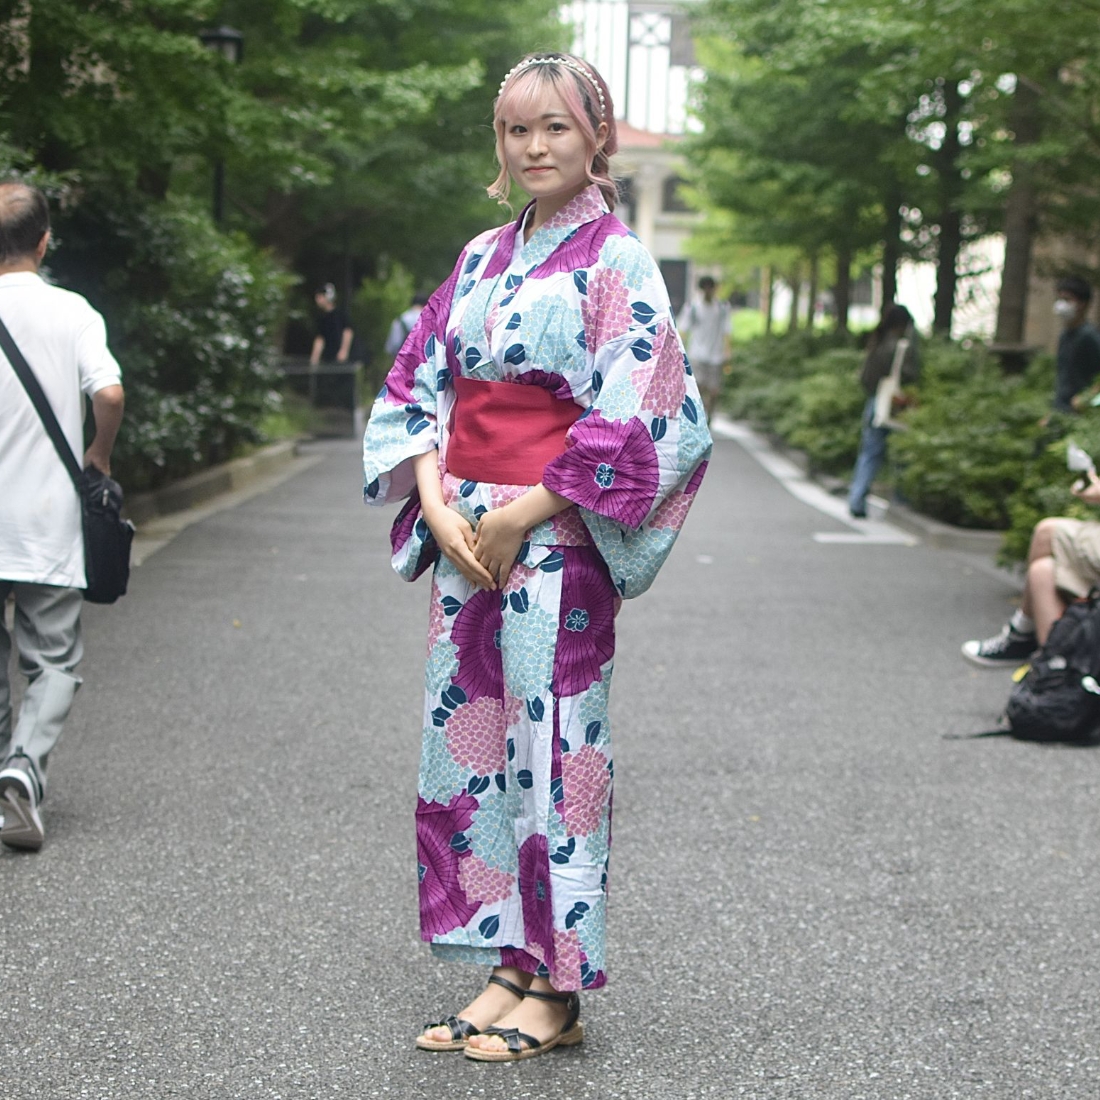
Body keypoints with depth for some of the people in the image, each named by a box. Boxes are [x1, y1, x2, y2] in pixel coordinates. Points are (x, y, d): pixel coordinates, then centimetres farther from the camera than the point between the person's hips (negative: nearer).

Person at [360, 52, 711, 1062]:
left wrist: (522, 516, -14)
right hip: (465, 537, 7)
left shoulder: (615, 265, -5)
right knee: (469, 739, 8)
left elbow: (639, 421, -12)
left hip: (557, 543, -6)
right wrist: (437, 503, -3)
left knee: (551, 742, -3)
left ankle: (556, 990, 9)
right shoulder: (482, 259, 13)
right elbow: (417, 385, 13)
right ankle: (508, 970, 19)